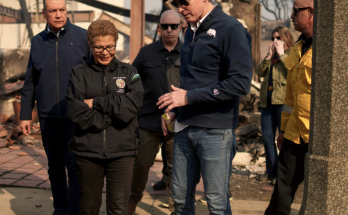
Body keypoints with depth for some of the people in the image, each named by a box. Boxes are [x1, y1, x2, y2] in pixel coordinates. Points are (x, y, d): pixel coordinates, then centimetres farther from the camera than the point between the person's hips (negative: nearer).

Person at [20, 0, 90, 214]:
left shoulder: (82, 36, -2)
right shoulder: (38, 41, 9)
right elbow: (30, 82, 12)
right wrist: (25, 114, 11)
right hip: (48, 116, 4)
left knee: (74, 166, -4)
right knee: (55, 167, 13)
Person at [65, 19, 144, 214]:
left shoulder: (129, 73, 4)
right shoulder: (80, 74, 3)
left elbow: (131, 107, -12)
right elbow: (76, 113, -11)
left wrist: (96, 102, -9)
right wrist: (115, 108, -11)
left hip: (121, 152, -1)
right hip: (88, 151, 1)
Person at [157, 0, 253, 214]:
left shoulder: (230, 29, -10)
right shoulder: (191, 32, 15)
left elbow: (241, 82, -19)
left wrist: (189, 97, -16)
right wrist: (174, 111, 10)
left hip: (215, 131, -7)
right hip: (185, 127, 7)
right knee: (181, 197, 13)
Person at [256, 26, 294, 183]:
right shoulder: (271, 56, 20)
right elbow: (259, 72, 7)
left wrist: (281, 54, -9)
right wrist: (269, 55, -1)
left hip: (283, 100, -7)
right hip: (267, 100, 7)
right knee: (267, 137, 8)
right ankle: (271, 170, 18)